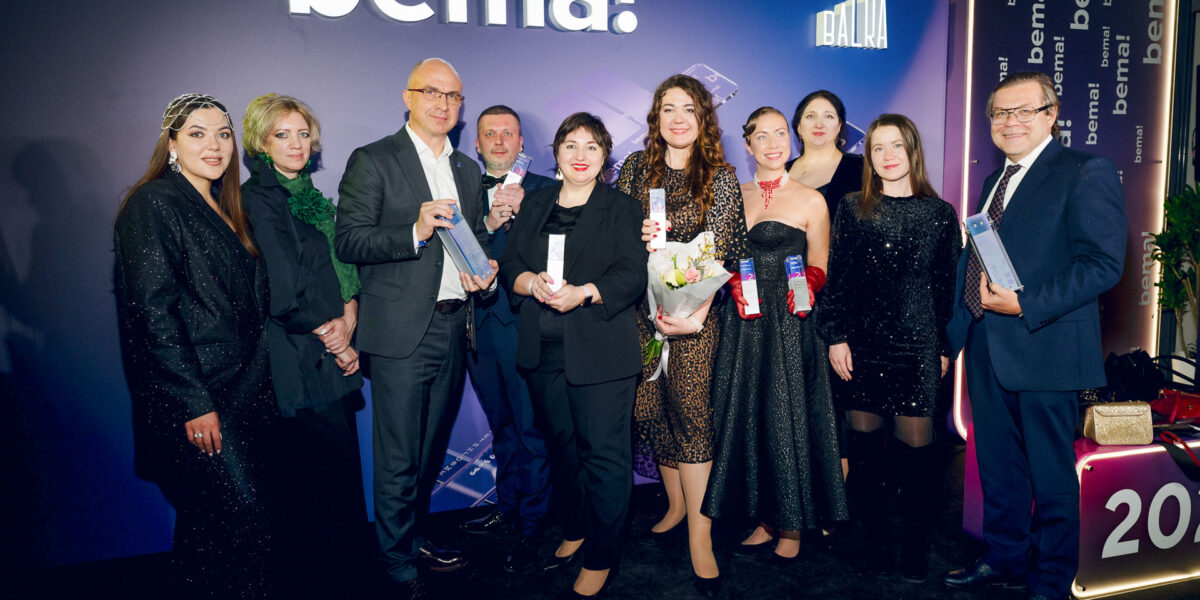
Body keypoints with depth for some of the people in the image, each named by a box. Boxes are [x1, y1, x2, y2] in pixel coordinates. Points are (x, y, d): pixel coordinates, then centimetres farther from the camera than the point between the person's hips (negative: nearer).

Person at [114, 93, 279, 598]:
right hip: (197, 399, -8)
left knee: (208, 526, 13)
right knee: (244, 517, -9)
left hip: (245, 392, 8)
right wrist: (194, 403, -19)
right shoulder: (153, 204, -7)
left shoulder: (225, 209, 17)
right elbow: (154, 311, -15)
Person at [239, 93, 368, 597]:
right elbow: (284, 287, -15)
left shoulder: (310, 197, 17)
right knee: (321, 469, 0)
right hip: (300, 362, -8)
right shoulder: (256, 198, -9)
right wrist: (328, 334, -5)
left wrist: (347, 318, -3)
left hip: (333, 353, 8)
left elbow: (341, 267, 14)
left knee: (340, 465, 13)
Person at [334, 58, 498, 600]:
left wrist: (484, 271, 2)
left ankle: (416, 537, 35)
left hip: (453, 328, 6)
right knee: (398, 459, 1)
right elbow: (348, 241, -10)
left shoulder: (468, 170, 17)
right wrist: (415, 232, -23)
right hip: (401, 332, -6)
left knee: (432, 450, 17)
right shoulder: (372, 161, -2)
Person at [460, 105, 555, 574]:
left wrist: (522, 210, -18)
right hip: (480, 323, 4)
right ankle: (508, 507, 33)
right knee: (501, 424, 17)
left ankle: (533, 523, 15)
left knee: (532, 426, 1)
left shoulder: (544, 191, 2)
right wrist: (489, 223, -16)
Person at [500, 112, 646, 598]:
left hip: (601, 350, -4)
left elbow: (633, 276, -7)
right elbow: (510, 264, 9)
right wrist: (533, 282, -13)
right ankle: (576, 530, 34)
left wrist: (583, 293, -22)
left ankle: (600, 557, 11)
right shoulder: (535, 205, 16)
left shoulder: (622, 208, 3)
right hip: (543, 351, 5)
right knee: (562, 445, 15)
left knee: (603, 453, -3)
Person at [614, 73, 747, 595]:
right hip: (642, 303, 3)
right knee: (650, 407, 6)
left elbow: (718, 249, -9)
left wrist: (697, 312, -23)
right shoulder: (636, 167, 9)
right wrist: (638, 234, -11)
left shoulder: (720, 176, 0)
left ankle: (699, 536, -1)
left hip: (694, 306, -3)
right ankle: (676, 503, 27)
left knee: (690, 410, -8)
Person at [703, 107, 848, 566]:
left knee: (788, 420, 2)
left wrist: (803, 288, -18)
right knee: (747, 418, 8)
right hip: (743, 325, 4)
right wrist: (736, 286, -4)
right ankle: (764, 518, 24)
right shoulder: (733, 196, 10)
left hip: (790, 326, -4)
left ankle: (791, 527, 18)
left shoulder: (810, 200, 0)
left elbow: (819, 268, 2)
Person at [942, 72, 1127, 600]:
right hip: (986, 347, 7)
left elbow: (1103, 263, -16)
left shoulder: (1085, 173, -8)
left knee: (1050, 473, 7)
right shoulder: (994, 181, 16)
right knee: (997, 466, 17)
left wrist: (1026, 305, -23)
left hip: (1043, 347, -7)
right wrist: (957, 331, 14)